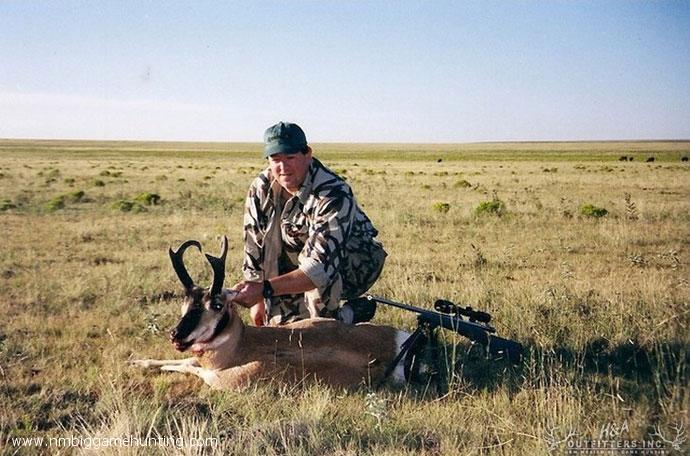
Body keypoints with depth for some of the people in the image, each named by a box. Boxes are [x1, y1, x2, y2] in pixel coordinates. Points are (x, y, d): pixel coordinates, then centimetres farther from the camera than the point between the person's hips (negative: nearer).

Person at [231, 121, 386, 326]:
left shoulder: (333, 194, -33)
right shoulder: (260, 190, -13)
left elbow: (320, 267, -43)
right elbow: (254, 247, -3)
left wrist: (265, 289, -52)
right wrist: (258, 300, -3)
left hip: (357, 260, -6)